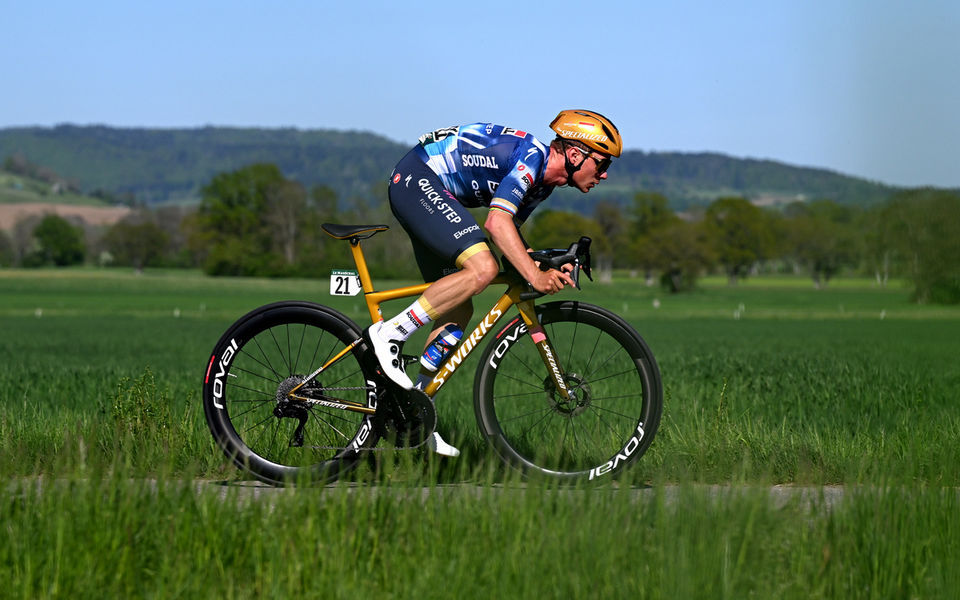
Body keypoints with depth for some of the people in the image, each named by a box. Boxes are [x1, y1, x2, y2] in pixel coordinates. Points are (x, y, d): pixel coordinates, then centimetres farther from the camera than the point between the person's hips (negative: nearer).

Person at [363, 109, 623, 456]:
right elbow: (497, 223, -31)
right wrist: (535, 277, -36)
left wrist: (549, 267, 3)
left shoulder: (545, 180, 9)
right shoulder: (531, 155, -21)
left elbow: (510, 232, 19)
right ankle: (389, 334, -20)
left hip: (429, 193, 11)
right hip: (416, 179, -11)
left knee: (459, 312, 7)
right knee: (482, 268, -27)